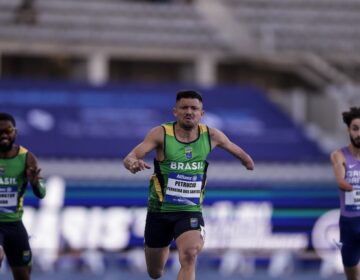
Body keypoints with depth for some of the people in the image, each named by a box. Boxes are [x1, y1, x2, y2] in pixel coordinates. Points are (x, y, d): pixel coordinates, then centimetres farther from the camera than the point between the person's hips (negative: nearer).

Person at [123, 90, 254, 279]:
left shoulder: (211, 136, -5)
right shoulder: (161, 134, -13)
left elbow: (233, 148, 16)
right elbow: (130, 157, -25)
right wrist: (132, 163, -47)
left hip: (190, 212, 0)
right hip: (159, 211, 0)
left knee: (190, 255, -30)